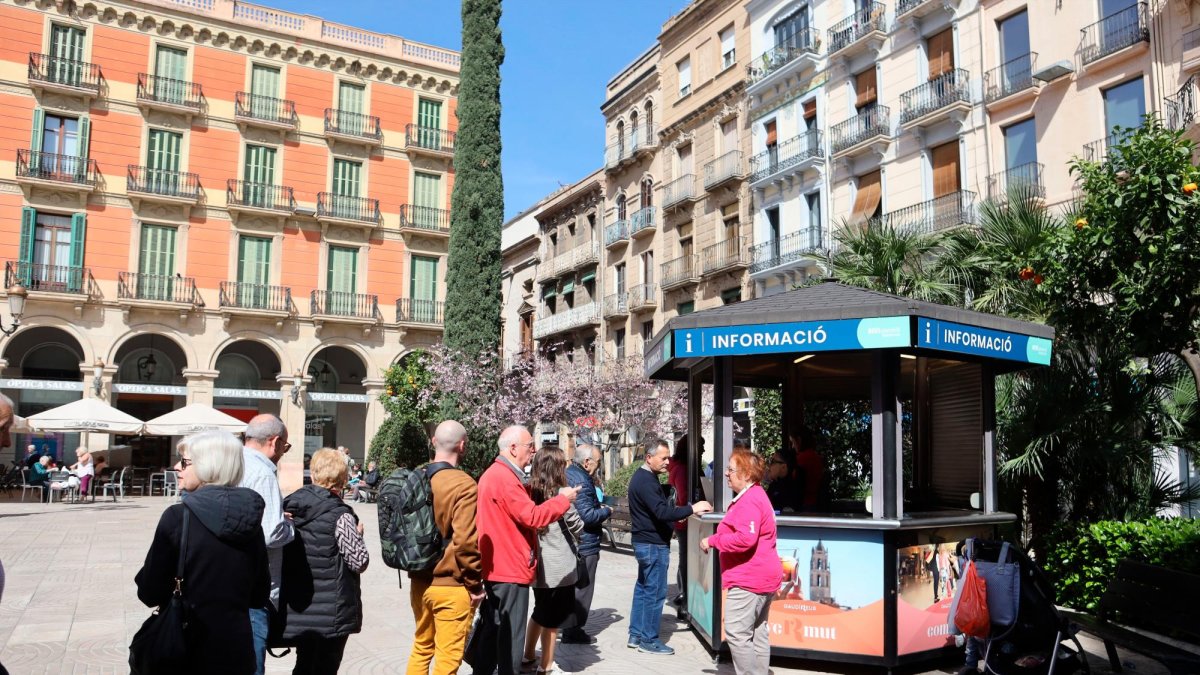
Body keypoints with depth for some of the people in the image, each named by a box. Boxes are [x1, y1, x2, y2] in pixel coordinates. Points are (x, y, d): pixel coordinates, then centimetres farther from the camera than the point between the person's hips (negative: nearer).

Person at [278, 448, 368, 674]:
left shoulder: (290, 508, 0)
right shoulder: (340, 515, -18)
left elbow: (282, 551, 9)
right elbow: (360, 563, -14)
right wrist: (357, 535, 1)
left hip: (297, 608, 6)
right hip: (331, 611, -6)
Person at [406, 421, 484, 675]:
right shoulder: (463, 484, -19)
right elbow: (465, 542, -23)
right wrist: (475, 584, -10)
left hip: (419, 581, 7)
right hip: (451, 586, -6)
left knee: (421, 647, 22)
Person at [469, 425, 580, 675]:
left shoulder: (494, 474, 14)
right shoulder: (505, 478, -20)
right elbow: (532, 516, -24)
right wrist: (563, 499, -12)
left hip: (496, 566, 10)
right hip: (510, 568, -10)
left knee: (492, 627, 19)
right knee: (510, 633, 0)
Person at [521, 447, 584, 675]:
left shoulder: (530, 492, 1)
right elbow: (578, 528, -4)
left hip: (537, 563, 6)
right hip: (558, 567, -6)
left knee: (540, 612, 23)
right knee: (552, 618, 5)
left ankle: (528, 657, 32)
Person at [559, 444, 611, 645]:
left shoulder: (568, 474, 10)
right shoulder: (581, 481, -22)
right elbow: (587, 515, -26)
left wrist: (598, 507, 12)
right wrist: (607, 511, -9)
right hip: (584, 545, -10)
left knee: (570, 586, 19)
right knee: (582, 588, 2)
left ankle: (567, 626, 28)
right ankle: (573, 630, 9)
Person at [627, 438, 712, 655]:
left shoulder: (643, 477, 12)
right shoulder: (646, 481, -21)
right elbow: (662, 513, -29)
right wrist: (692, 508, -29)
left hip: (645, 542, 10)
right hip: (653, 544, -10)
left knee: (642, 588, 14)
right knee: (655, 592, -3)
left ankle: (636, 635, 21)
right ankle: (648, 640, 5)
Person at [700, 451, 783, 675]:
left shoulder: (749, 501, -19)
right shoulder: (755, 495, 17)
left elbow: (745, 538, -30)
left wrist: (712, 541, -20)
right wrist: (717, 539, 14)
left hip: (749, 579, -11)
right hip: (763, 575, 11)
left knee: (736, 633, -9)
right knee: (758, 632, 15)